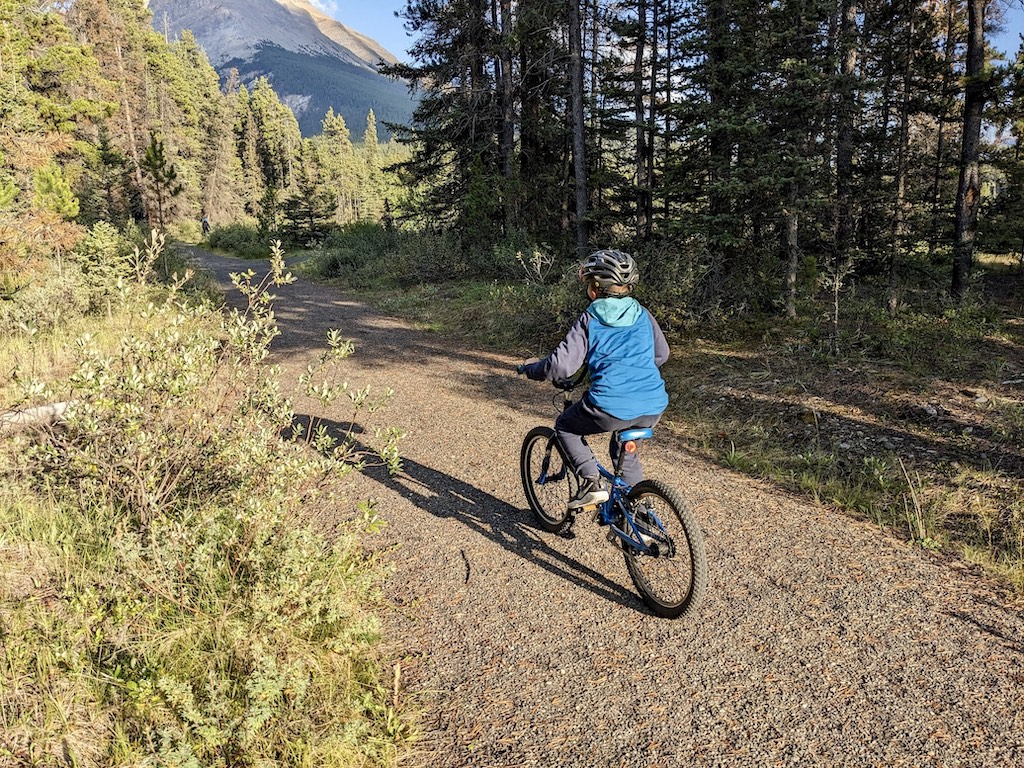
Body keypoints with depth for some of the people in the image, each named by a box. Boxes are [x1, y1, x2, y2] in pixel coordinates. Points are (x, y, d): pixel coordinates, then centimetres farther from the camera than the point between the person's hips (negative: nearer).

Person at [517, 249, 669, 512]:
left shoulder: (590, 320, -2)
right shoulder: (643, 315, 12)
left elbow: (561, 365, -8)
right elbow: (661, 354, 22)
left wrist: (529, 370, 10)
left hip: (611, 408, -5)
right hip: (654, 408, 6)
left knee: (565, 427, 22)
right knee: (624, 450, 33)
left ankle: (591, 482, 5)